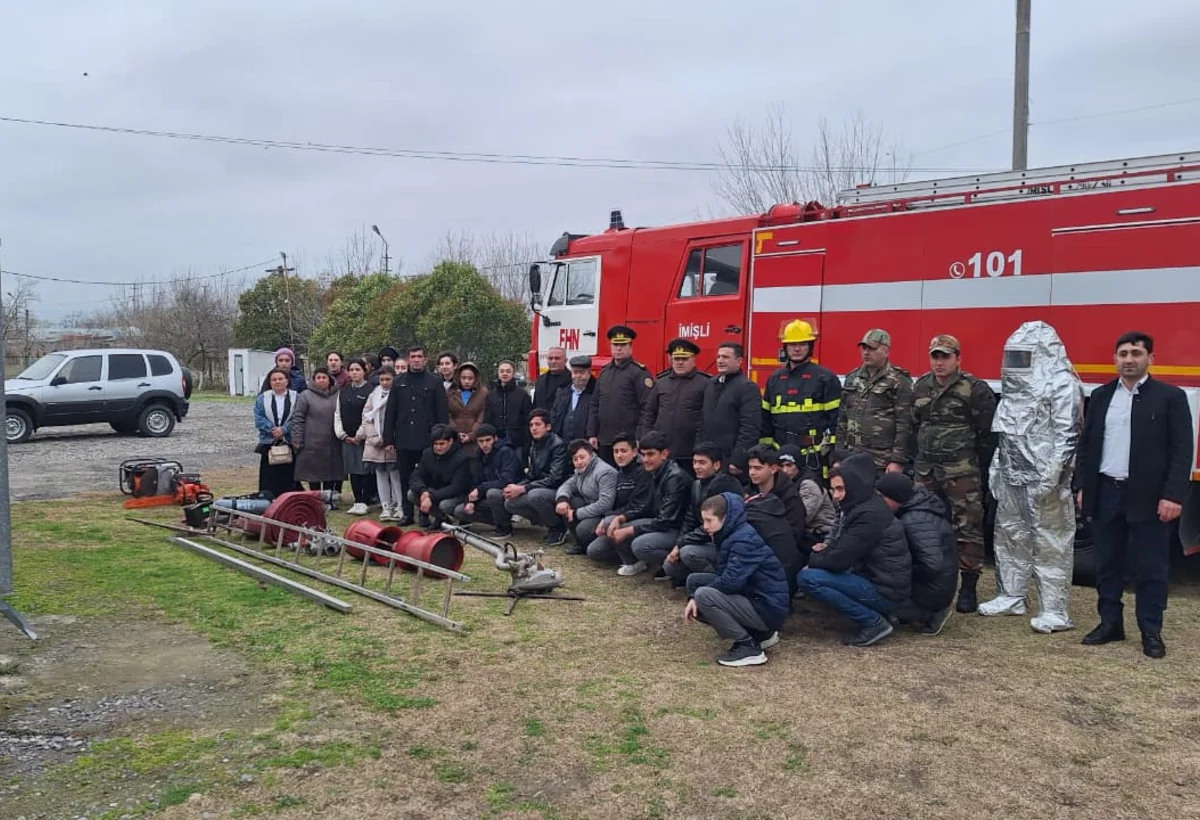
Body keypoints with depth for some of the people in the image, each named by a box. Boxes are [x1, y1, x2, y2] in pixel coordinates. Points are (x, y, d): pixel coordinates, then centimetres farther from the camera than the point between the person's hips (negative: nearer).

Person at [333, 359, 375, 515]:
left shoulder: (370, 390, -6)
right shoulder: (343, 391, 13)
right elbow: (337, 413, 12)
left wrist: (360, 435, -12)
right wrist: (342, 435, 2)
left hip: (364, 437, -6)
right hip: (347, 438, 6)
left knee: (365, 470, -3)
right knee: (353, 471, 8)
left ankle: (364, 502, 3)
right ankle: (357, 501, 15)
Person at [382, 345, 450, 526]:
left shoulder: (434, 382, 2)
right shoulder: (399, 382, 10)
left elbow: (442, 413, 0)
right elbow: (390, 412, 10)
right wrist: (389, 439, 5)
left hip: (427, 440, -3)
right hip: (403, 440, 3)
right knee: (405, 479, 8)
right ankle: (407, 514, 16)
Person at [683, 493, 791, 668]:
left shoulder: (744, 540, -20)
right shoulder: (729, 535, 9)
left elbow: (731, 581, -28)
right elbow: (723, 575, 10)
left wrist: (696, 595, -11)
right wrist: (693, 597, -5)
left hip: (768, 607, -10)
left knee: (703, 596, -24)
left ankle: (749, 647, -11)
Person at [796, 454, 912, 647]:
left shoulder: (871, 515, -20)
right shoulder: (857, 508, 9)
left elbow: (839, 560, -22)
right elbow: (844, 549, 16)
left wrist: (813, 559, -3)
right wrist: (825, 550, -5)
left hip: (885, 591, -10)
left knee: (808, 578, -19)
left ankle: (874, 623, -10)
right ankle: (875, 613, 10)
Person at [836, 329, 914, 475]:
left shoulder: (899, 382, -3)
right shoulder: (852, 378, 14)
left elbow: (904, 425, -9)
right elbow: (842, 419, 17)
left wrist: (898, 460, -14)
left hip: (884, 464, -5)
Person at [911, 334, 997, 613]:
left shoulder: (975, 389, -7)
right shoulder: (921, 387, 11)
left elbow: (987, 432, -6)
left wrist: (980, 465, -3)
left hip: (961, 472, -5)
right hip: (926, 470, 6)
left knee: (967, 528, -2)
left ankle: (968, 590, 7)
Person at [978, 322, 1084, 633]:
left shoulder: (1062, 385, -10)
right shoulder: (1016, 385, 17)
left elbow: (1067, 435, -18)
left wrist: (1050, 477, -23)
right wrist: (996, 469, 17)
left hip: (1042, 480, -9)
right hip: (1011, 477, 9)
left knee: (1051, 545, -3)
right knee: (1009, 537, 15)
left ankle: (1055, 611, 2)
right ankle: (1010, 597, 26)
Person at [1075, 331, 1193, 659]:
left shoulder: (1170, 397, -2)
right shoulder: (1101, 396, 10)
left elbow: (1182, 450, -7)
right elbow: (1087, 444, 13)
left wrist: (1173, 495, -14)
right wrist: (1082, 486, 8)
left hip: (1149, 497, -4)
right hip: (1105, 493, 4)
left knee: (1151, 567, 4)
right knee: (1107, 564, 10)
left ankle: (1151, 632, 14)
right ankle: (1110, 623, 21)